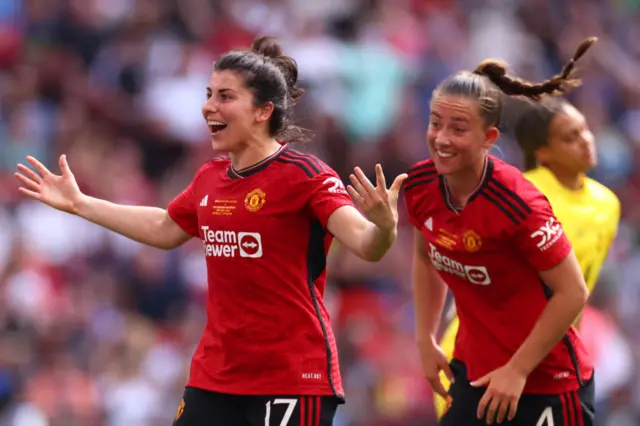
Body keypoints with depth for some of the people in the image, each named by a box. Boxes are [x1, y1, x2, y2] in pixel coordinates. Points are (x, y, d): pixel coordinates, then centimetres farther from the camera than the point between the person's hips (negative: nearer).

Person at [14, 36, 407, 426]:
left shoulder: (305, 175, -14)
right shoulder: (210, 179, 8)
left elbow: (366, 245, -25)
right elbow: (164, 229, 29)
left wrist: (384, 226, -49)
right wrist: (78, 203, 33)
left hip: (293, 380, -7)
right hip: (214, 376, 7)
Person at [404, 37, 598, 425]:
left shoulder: (516, 203, -24)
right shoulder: (420, 186, -6)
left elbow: (572, 293, -18)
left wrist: (517, 370, -16)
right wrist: (427, 340, 10)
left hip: (546, 386, -6)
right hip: (475, 374, 6)